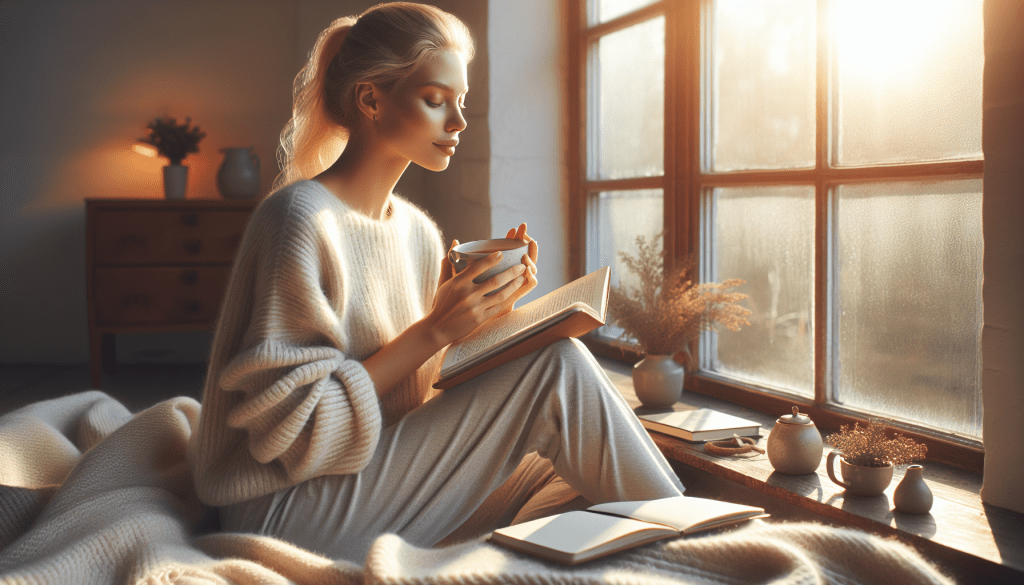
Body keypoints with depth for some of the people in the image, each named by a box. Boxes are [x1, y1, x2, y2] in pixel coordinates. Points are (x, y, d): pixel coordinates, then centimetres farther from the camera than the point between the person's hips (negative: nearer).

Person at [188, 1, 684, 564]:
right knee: (557, 364, -16)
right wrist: (433, 331, -20)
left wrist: (491, 306, -6)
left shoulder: (418, 231, 9)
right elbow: (292, 428, -19)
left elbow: (426, 389, 10)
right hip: (289, 508, -8)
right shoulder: (301, 221, -16)